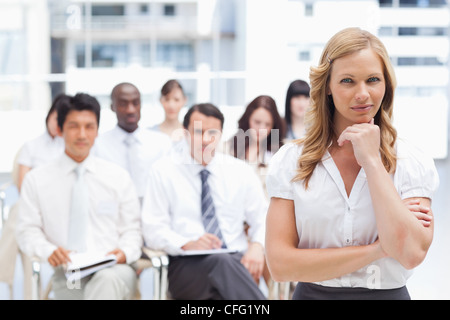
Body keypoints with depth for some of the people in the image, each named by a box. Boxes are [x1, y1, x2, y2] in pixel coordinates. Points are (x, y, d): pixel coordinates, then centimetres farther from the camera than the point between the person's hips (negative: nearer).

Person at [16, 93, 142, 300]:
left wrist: (125, 252, -9)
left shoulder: (118, 177, 14)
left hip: (113, 269, 1)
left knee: (108, 279, -36)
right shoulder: (36, 180, 12)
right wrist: (48, 251, -13)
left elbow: (132, 229, 14)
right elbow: (27, 230, 9)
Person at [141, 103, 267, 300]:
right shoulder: (163, 171, 6)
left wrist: (257, 246, -8)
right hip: (186, 265, -1)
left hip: (237, 261, 2)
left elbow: (262, 220, 16)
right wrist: (187, 245, -18)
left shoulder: (241, 171, 12)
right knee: (221, 262, -37)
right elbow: (153, 231, 2)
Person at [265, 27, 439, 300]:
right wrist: (378, 249, -18)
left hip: (388, 292, 0)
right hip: (312, 293, 1)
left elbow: (411, 254, -22)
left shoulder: (414, 164, -8)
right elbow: (280, 264, -14)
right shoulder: (290, 161, -7)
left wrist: (372, 161, -18)